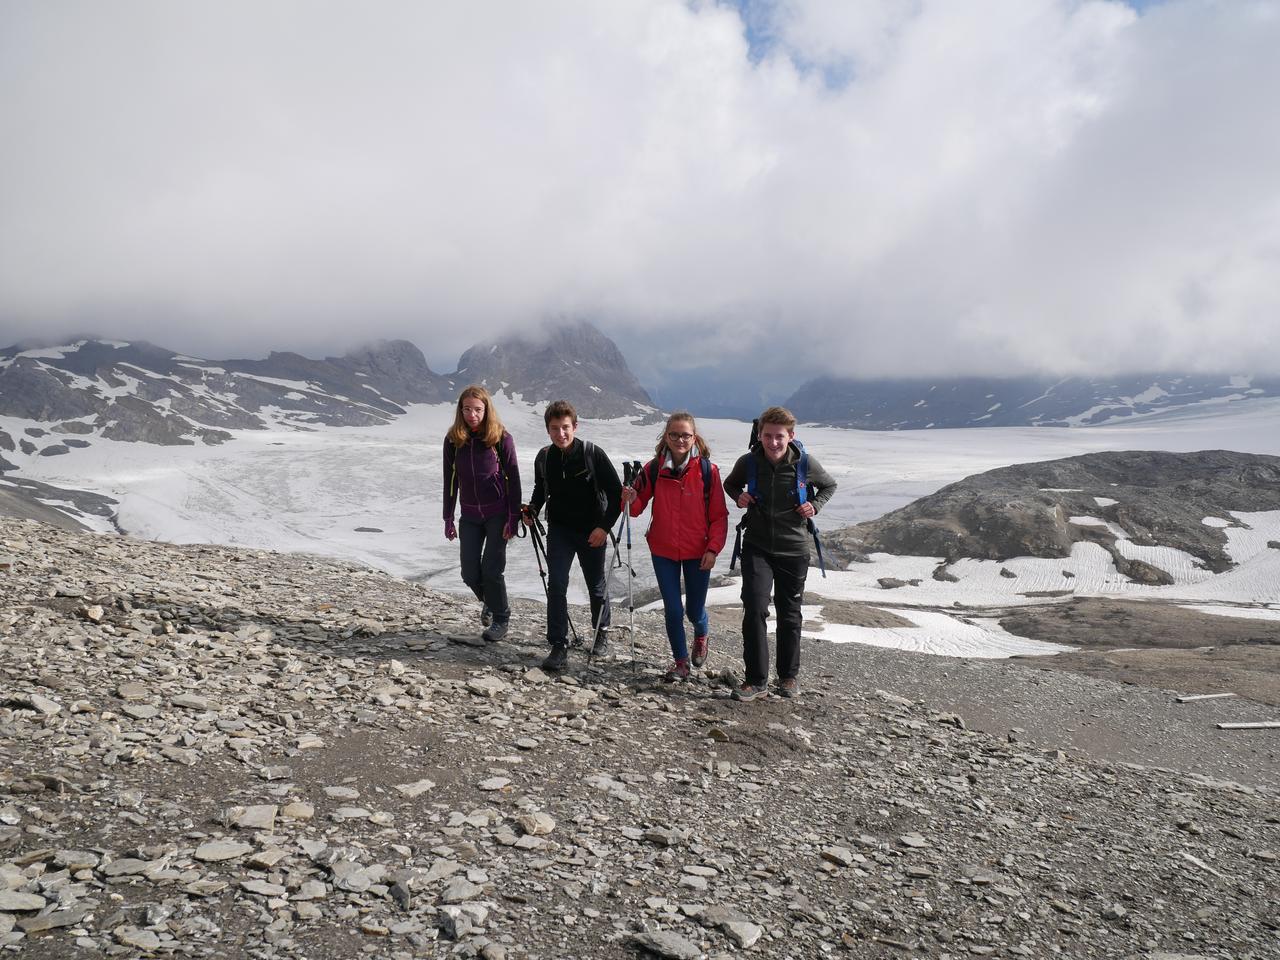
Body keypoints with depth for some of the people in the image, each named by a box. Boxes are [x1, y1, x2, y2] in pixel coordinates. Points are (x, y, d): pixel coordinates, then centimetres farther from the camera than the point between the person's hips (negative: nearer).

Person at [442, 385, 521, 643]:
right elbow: (450, 481, 7)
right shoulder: (453, 440, -1)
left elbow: (513, 480, -8)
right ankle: (488, 602, 34)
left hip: (498, 514, -3)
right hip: (470, 516, 4)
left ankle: (500, 619, 14)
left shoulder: (501, 438, -10)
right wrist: (448, 518, 7)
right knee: (470, 573, 2)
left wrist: (513, 518, -12)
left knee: (492, 569, -6)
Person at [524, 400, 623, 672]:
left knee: (596, 586, 13)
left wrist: (604, 526, -16)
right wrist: (532, 510, -3)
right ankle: (559, 647, -7)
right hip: (559, 529, 2)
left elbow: (616, 492, -10)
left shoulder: (592, 453, -15)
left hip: (592, 531, -2)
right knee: (556, 585, -12)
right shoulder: (544, 458, -3)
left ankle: (602, 633, 38)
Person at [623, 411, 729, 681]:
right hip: (663, 550, 1)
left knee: (694, 610, 10)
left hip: (697, 552, -1)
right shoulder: (653, 469, -4)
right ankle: (680, 662, 22)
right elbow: (640, 504, 3)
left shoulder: (707, 470, -9)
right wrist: (631, 500, -19)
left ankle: (701, 637, 46)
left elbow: (719, 515, -4)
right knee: (673, 610, 2)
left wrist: (713, 549, -11)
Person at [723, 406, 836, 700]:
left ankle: (789, 676, 28)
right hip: (757, 546, 0)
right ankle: (756, 680, -2)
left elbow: (829, 485, 10)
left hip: (793, 549, 0)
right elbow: (730, 483, 14)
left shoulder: (805, 464, -10)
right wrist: (739, 496, -8)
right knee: (754, 610, -12)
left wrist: (815, 506, -8)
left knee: (790, 615, 11)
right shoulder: (748, 462, -8)